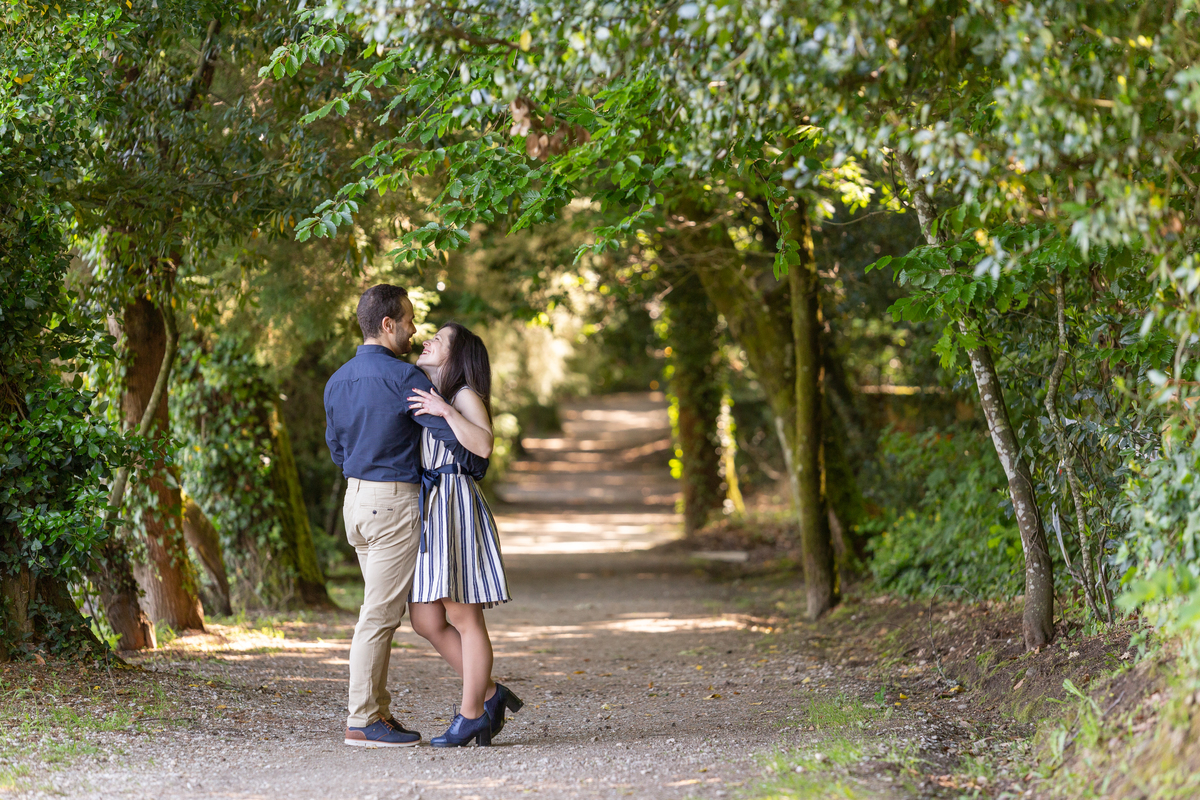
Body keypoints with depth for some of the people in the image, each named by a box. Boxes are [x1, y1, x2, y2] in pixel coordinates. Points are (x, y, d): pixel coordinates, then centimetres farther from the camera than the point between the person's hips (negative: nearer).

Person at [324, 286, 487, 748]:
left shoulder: (337, 381, 11)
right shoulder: (404, 378, -14)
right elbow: (450, 433, -15)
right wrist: (477, 468, 4)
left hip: (356, 499, 9)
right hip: (395, 502, -9)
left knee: (382, 610, 15)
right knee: (379, 614, -5)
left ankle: (377, 711, 16)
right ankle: (362, 722, -2)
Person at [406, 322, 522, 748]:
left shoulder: (465, 396, -4)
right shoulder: (423, 397, 22)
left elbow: (483, 446, -21)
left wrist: (446, 411, -24)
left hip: (455, 507, -9)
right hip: (425, 510, 9)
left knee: (464, 618, -3)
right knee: (426, 620, 4)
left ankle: (471, 714, 3)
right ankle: (490, 695, 15)